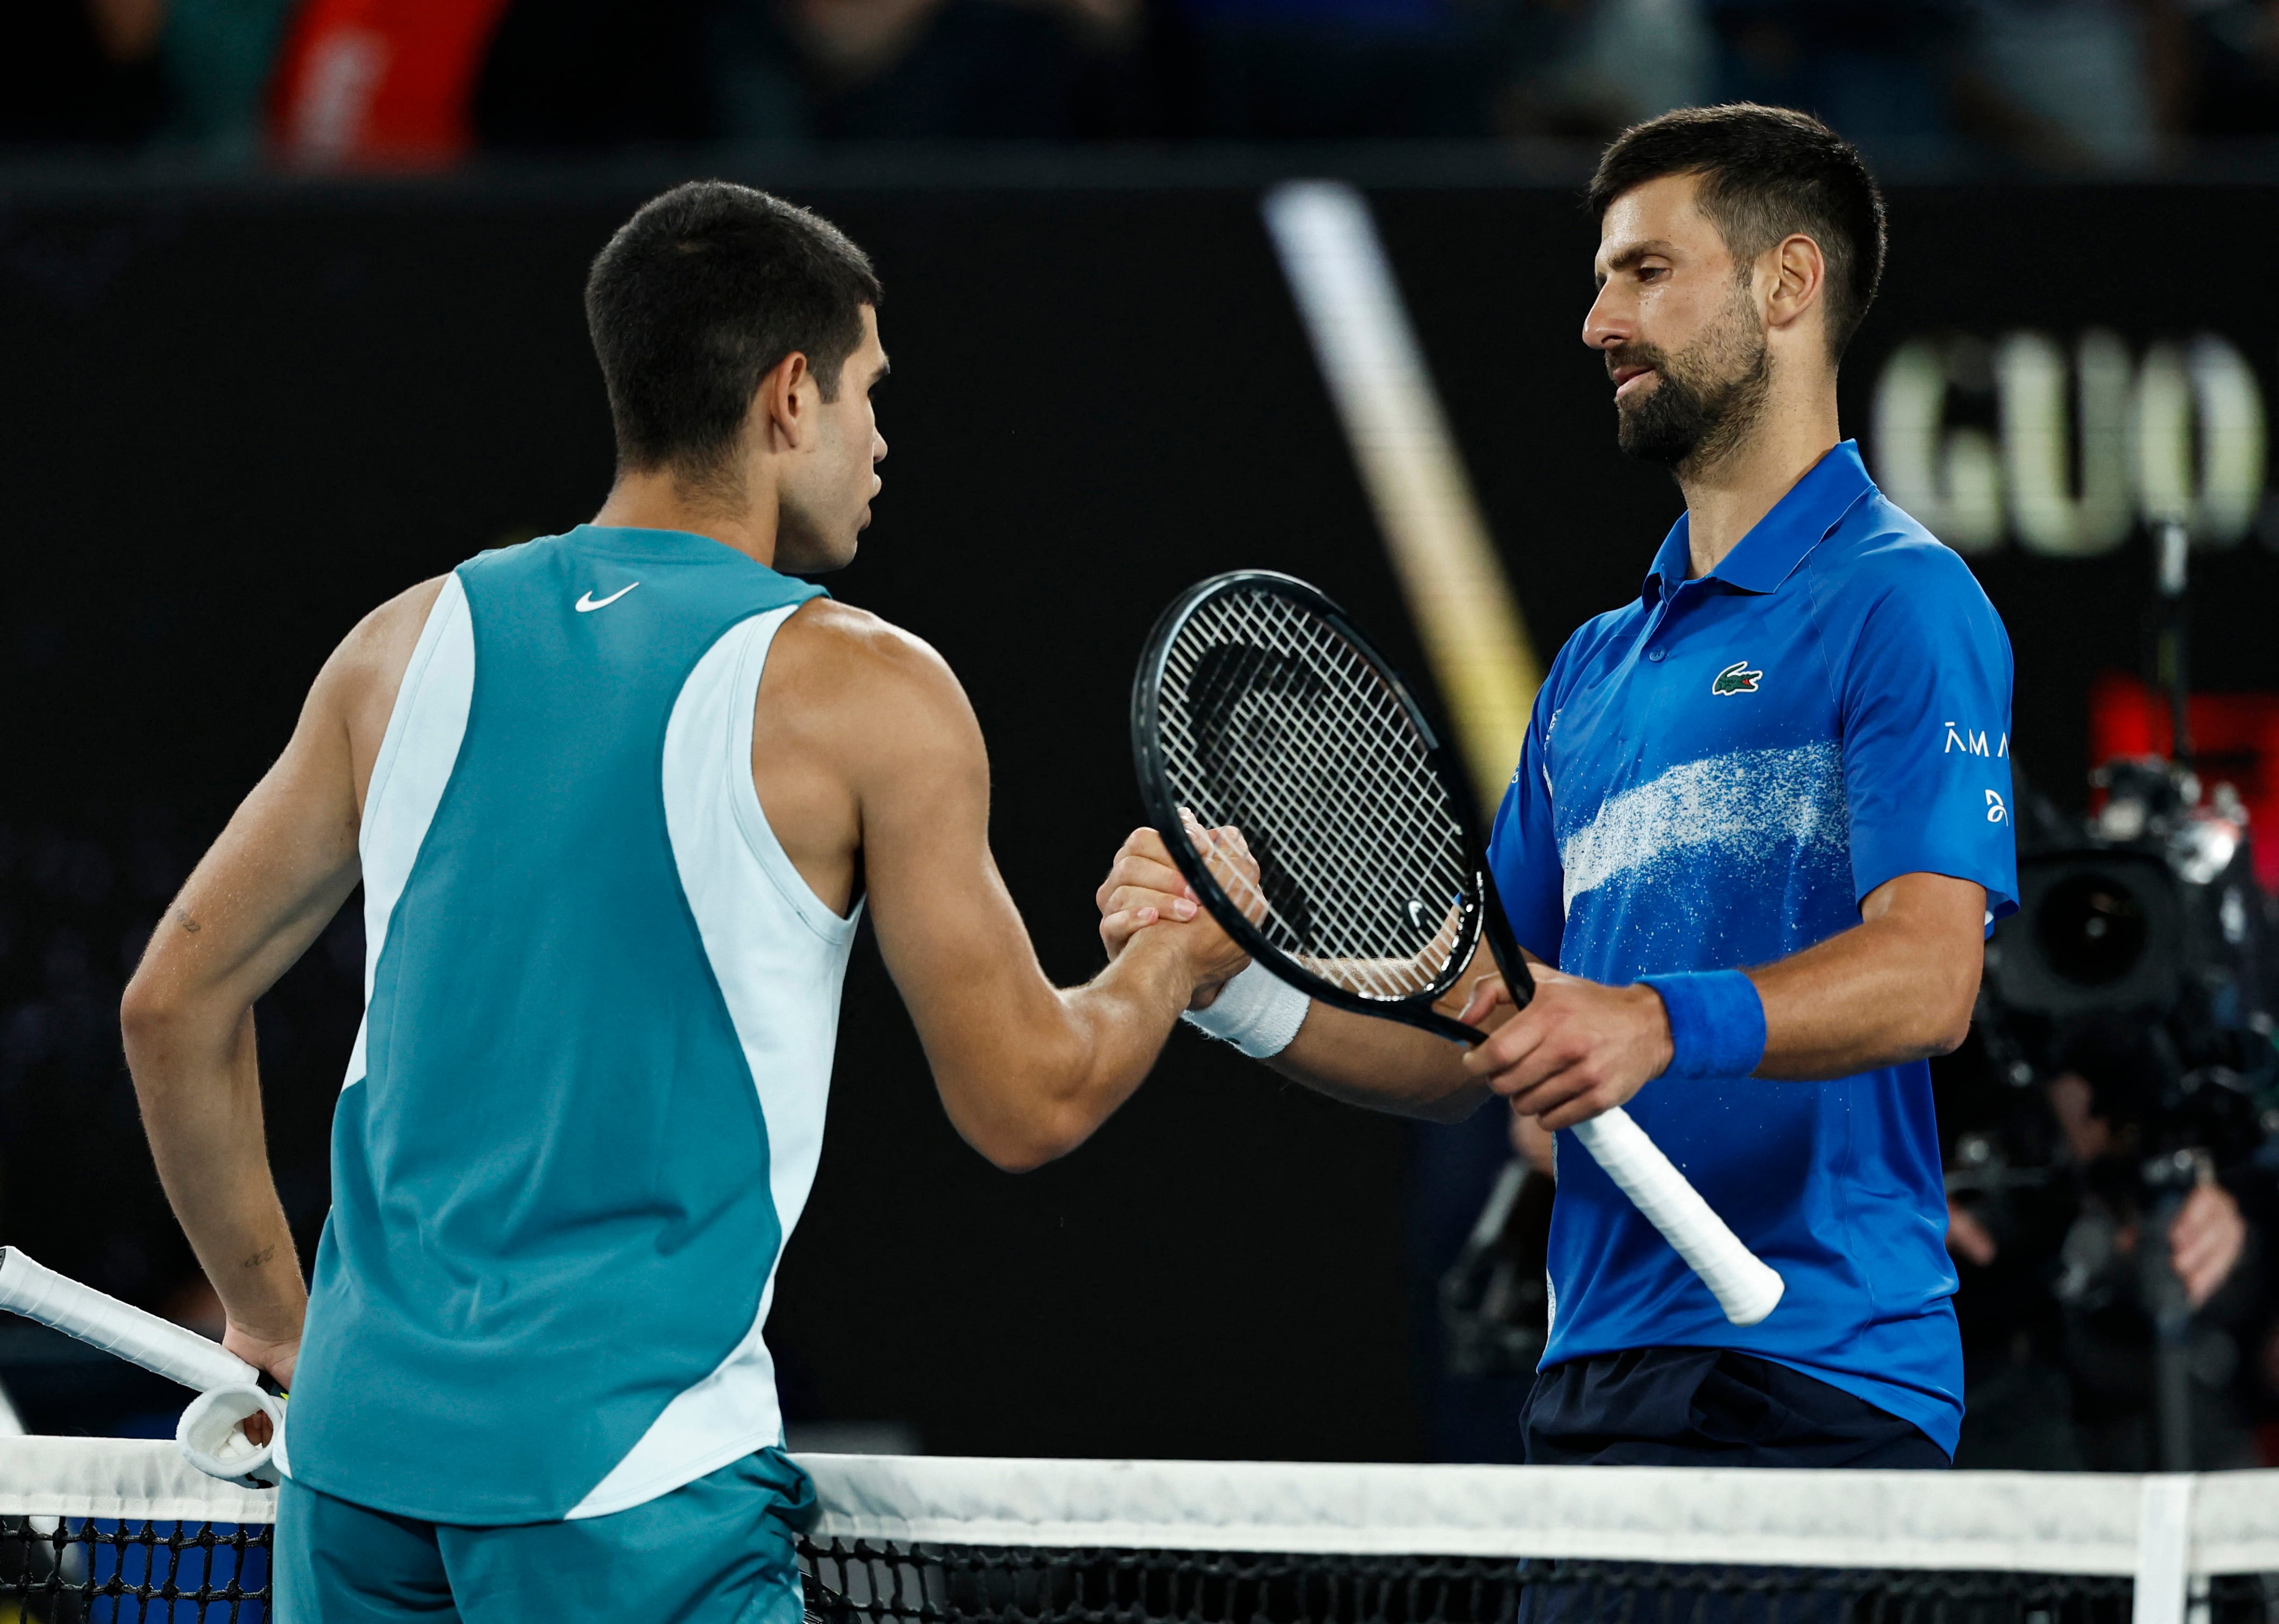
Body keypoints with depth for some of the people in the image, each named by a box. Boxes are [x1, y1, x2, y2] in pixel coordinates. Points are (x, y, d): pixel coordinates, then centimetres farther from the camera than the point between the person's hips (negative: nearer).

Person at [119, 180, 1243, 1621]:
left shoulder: (413, 644, 8)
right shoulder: (864, 693, -5)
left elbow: (176, 1000, 14)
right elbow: (1027, 1103, -1)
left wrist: (272, 1314, 24)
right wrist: (1187, 954, 18)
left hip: (356, 1443, 5)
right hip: (628, 1482, -5)